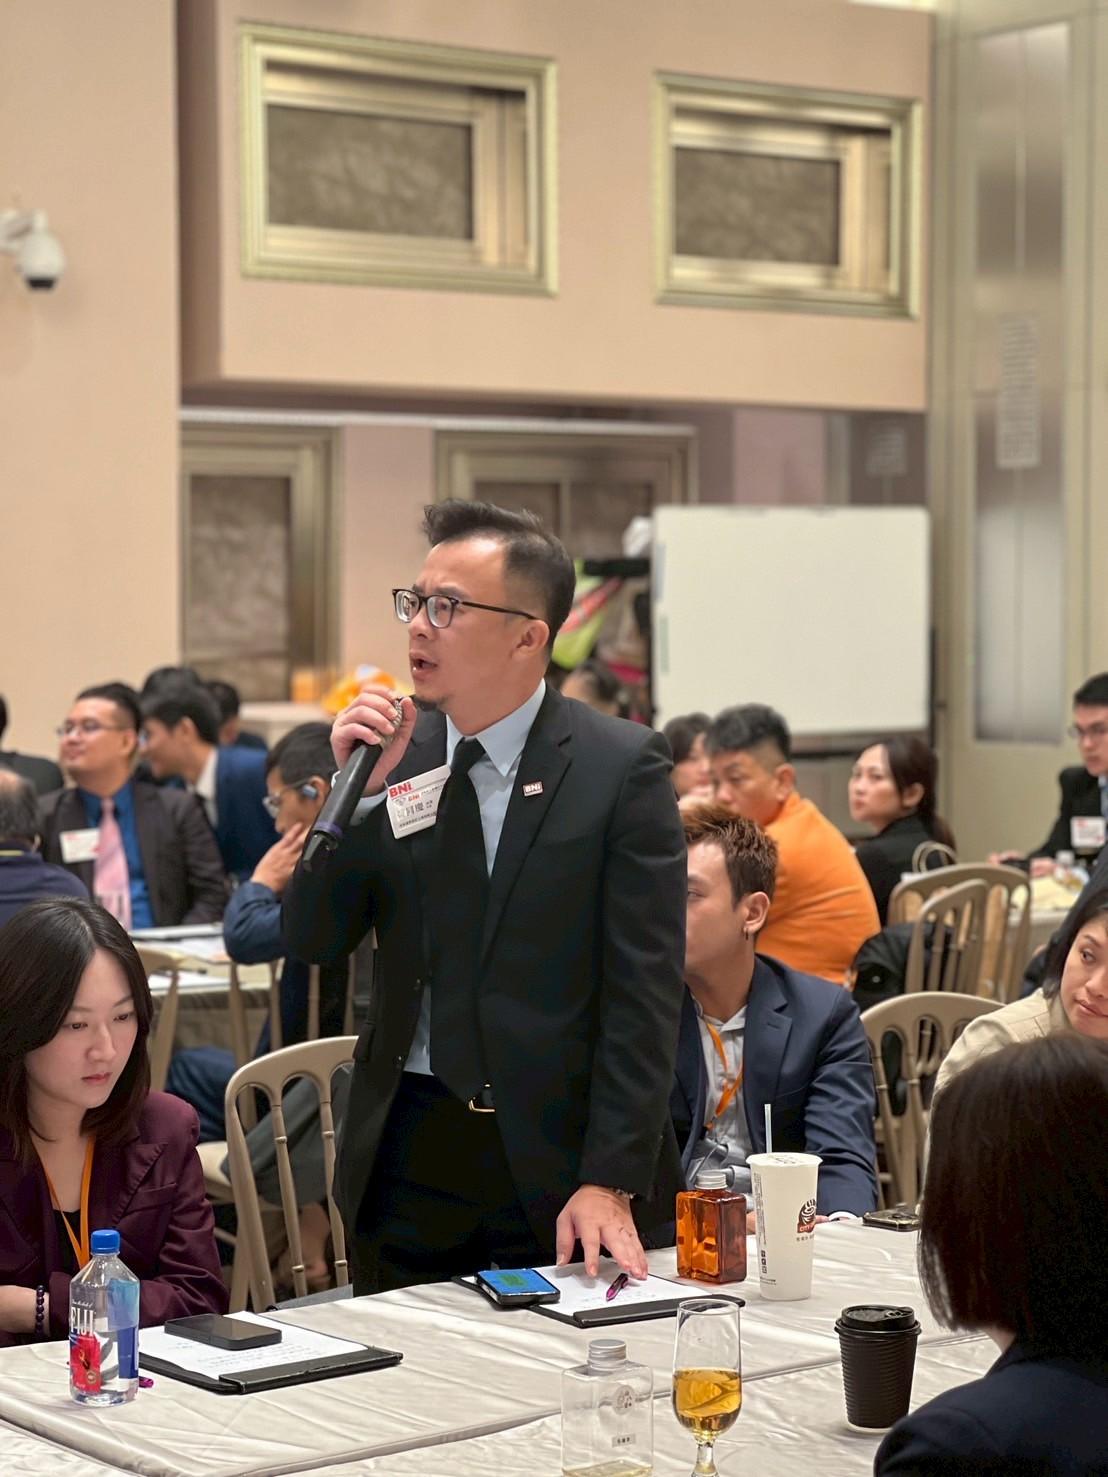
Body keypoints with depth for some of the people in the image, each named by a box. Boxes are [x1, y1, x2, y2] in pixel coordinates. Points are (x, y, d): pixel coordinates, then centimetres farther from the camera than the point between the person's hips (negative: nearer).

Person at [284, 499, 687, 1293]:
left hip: (558, 1161, -3)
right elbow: (312, 940, 4)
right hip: (406, 1159, 3)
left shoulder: (623, 765, -7)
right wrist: (354, 789, -10)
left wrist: (609, 1185, -16)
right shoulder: (396, 749, 4)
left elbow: (644, 992, -10)